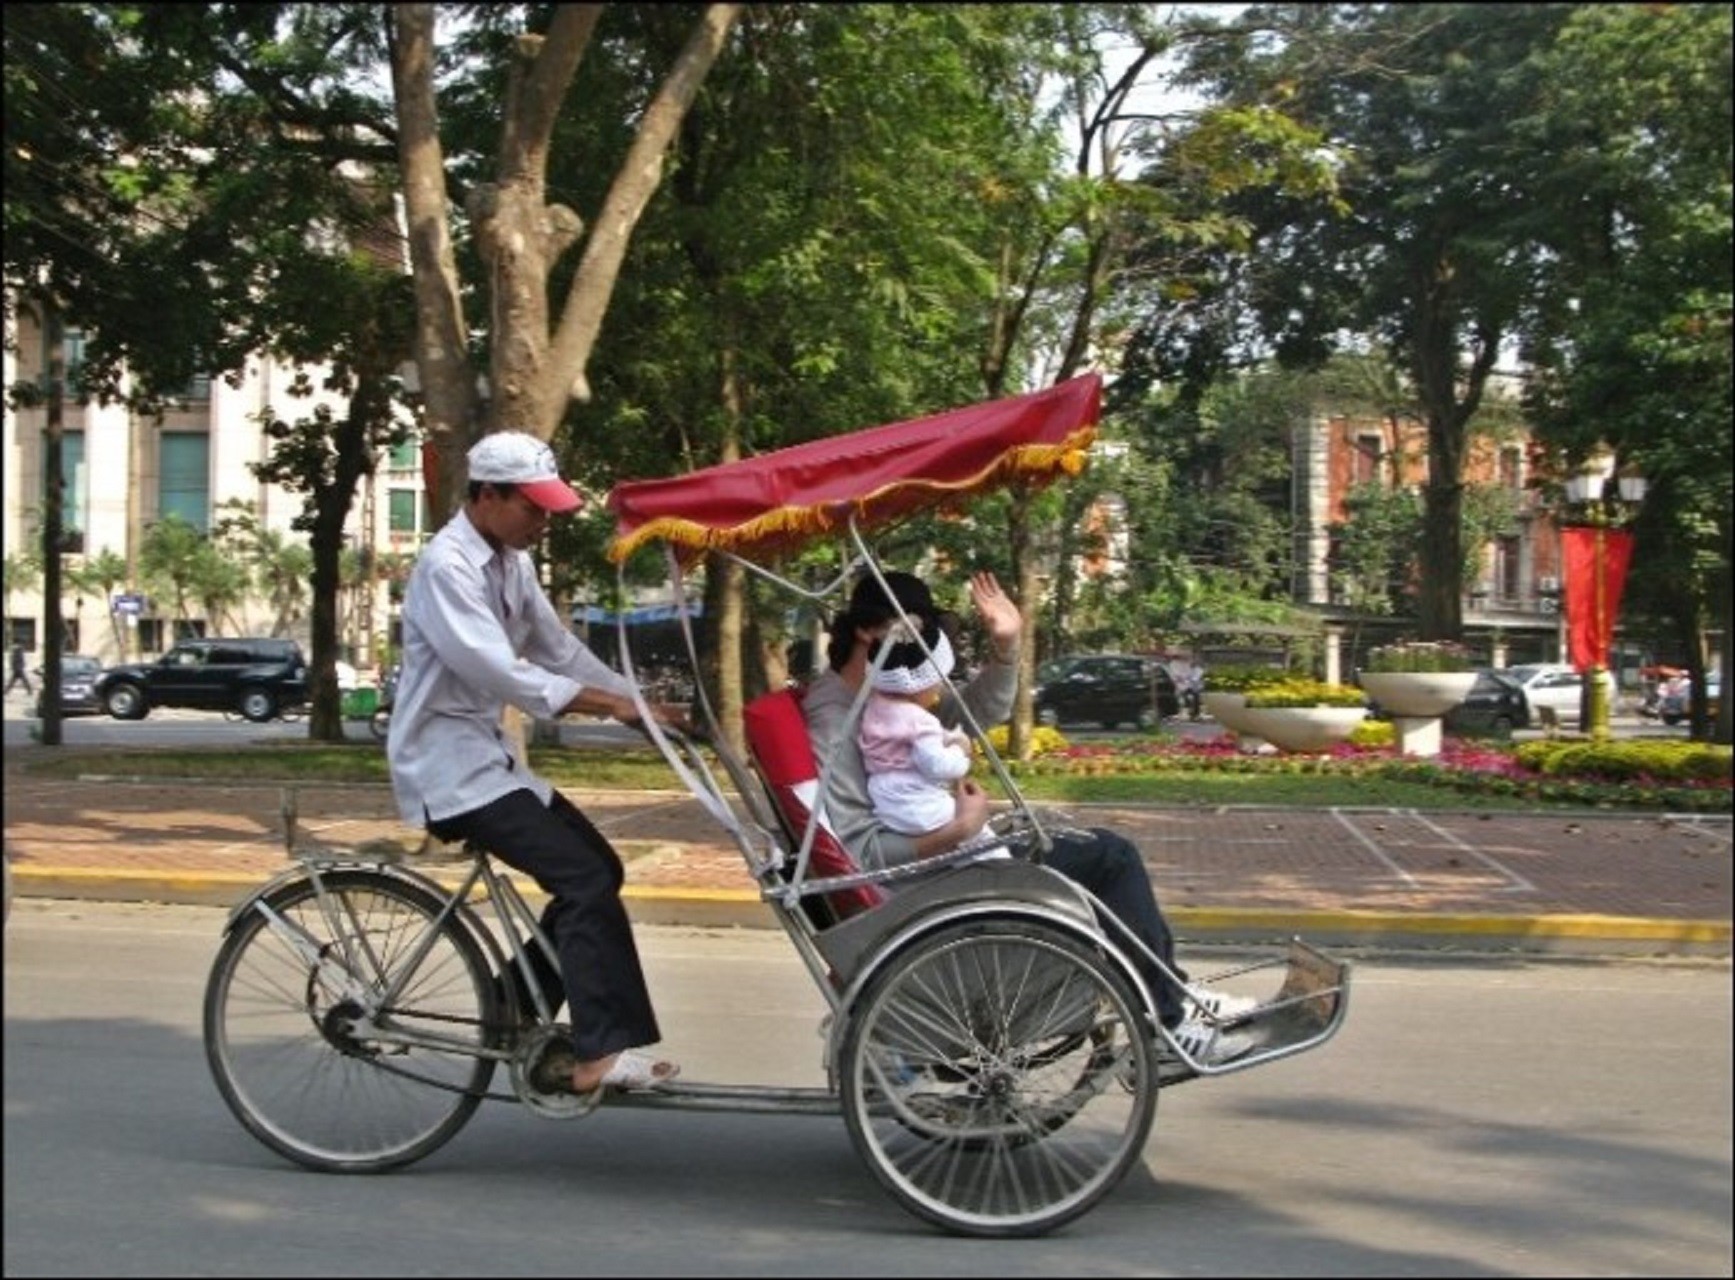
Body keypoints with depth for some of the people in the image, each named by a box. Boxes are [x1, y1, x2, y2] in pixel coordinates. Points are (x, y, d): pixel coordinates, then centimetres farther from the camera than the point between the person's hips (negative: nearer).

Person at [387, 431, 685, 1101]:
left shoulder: (511, 562, 10)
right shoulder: (446, 566, -18)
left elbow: (559, 648, 12)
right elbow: (501, 671, -27)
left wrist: (643, 703, 0)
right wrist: (614, 705, -28)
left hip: (487, 755, 9)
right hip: (448, 765, -9)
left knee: (597, 870, 8)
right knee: (585, 879, -19)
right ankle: (600, 1053, -18)